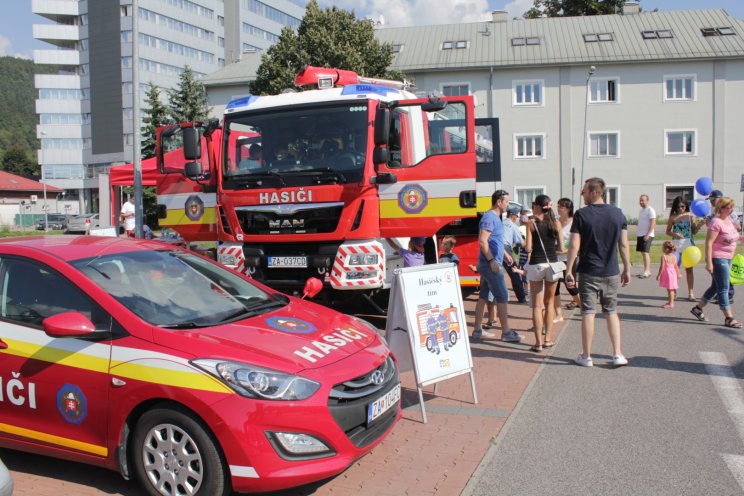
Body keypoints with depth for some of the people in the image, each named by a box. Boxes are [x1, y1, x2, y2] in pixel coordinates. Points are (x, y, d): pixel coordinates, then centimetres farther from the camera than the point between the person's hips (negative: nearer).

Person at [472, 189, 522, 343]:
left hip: (490, 264, 10)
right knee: (502, 297, -5)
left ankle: (477, 330, 17)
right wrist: (492, 261, -22)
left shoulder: (495, 218, 15)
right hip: (490, 264, -10)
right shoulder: (489, 218, -15)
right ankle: (506, 332, 0)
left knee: (483, 296, 11)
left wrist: (505, 255, 20)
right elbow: (482, 241, -23)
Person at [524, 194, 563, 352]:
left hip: (536, 265, -2)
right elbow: (561, 247, 3)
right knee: (549, 302, 19)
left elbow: (528, 248, -9)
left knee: (537, 305, 3)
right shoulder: (556, 223, 2)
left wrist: (524, 244, 13)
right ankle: (548, 338, 21)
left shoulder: (531, 223, -5)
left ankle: (538, 342, 1)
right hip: (553, 264, 3)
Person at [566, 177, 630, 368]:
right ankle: (617, 354, 13)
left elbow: (574, 246, -11)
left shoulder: (581, 215, -9)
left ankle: (586, 356, 11)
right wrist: (627, 269, 12)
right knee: (611, 312, 14)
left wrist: (569, 270, -5)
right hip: (611, 273, 3)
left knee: (588, 313, 3)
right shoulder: (618, 213, 2)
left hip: (588, 273, -3)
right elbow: (624, 245, 4)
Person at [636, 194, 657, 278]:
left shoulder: (650, 210, -8)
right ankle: (648, 271, 15)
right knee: (643, 253, 9)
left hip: (647, 235, -9)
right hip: (640, 235, 9)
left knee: (645, 252, -15)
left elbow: (653, 224, -15)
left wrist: (648, 234, -23)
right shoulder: (641, 210, 17)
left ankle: (646, 271, -19)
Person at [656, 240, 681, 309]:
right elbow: (676, 267, 10)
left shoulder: (663, 256, -16)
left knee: (670, 289, -3)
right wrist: (678, 274, 21)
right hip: (673, 274, 7)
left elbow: (662, 267, -16)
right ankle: (670, 302, 25)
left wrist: (658, 275, -9)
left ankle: (671, 304, 0)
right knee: (671, 289, 15)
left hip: (667, 274, -7)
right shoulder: (674, 257, 5)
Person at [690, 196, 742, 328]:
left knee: (716, 287, 16)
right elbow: (708, 243, -21)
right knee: (723, 288, -4)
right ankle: (729, 318, 1)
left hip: (727, 258, 10)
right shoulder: (716, 222, -17)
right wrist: (709, 262, -24)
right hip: (718, 259, -10)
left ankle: (698, 308, 27)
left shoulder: (729, 219, 10)